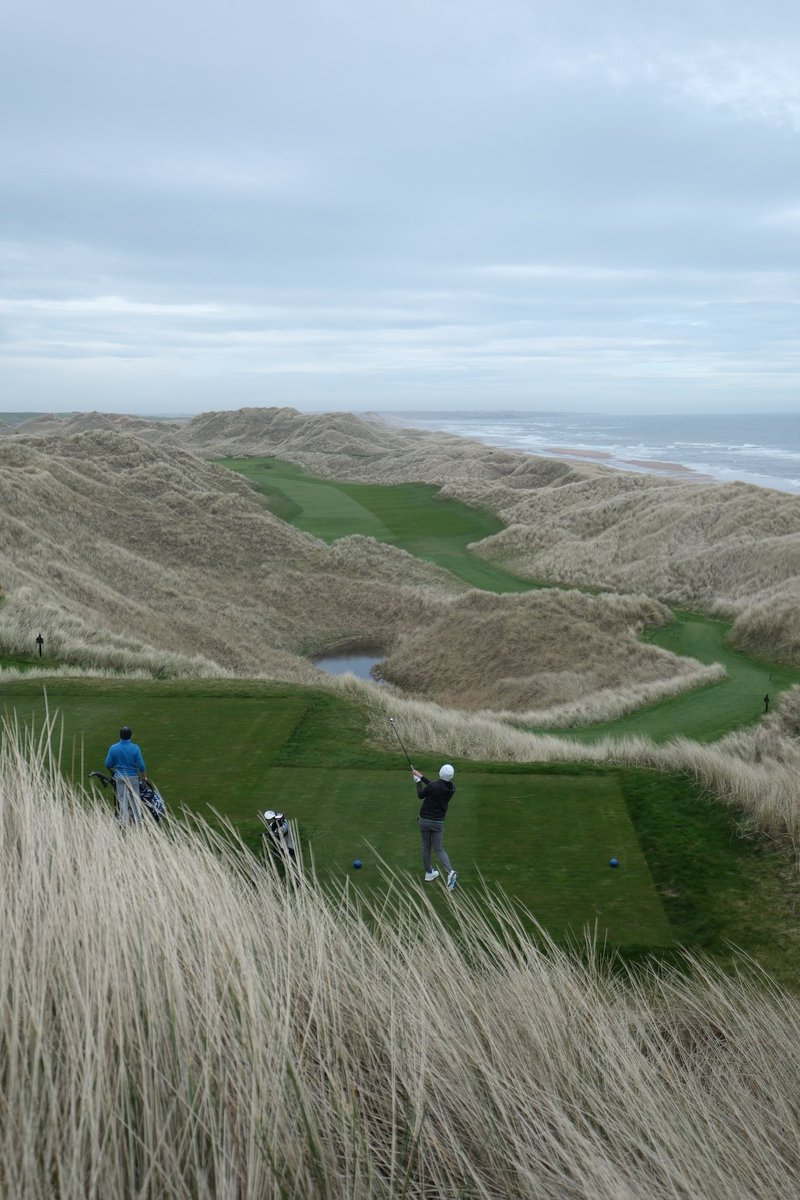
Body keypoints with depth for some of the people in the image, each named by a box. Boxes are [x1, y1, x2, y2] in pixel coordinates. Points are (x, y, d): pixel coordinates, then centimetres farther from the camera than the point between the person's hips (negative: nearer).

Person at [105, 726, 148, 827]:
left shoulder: (113, 748, -9)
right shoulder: (135, 748, -14)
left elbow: (108, 764, -2)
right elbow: (141, 765, -11)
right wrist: (145, 777, 3)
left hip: (119, 777, 1)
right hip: (132, 776, -1)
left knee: (122, 799, 9)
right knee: (135, 798, 11)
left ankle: (124, 823, 12)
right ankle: (138, 821, 16)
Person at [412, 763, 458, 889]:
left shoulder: (433, 786, -22)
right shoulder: (452, 788, -5)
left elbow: (420, 795, -3)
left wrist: (418, 780, 10)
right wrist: (421, 776, 13)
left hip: (425, 820, -3)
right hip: (438, 822, 3)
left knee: (426, 847, 16)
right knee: (439, 849, 9)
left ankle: (429, 873, 26)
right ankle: (450, 872, -14)